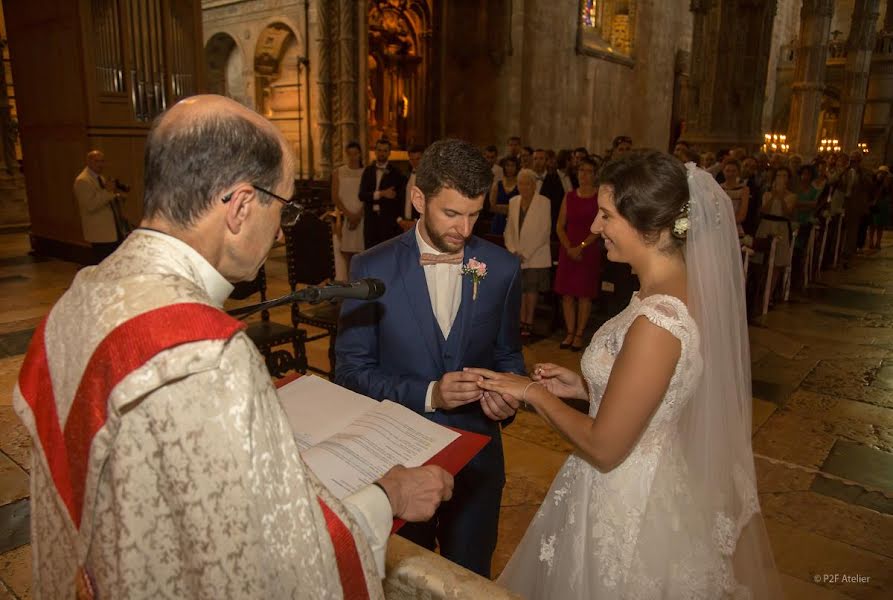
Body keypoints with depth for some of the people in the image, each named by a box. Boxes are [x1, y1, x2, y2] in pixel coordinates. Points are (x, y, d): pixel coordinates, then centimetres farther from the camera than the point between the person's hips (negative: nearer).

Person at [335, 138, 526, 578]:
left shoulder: (502, 268, -6)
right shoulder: (372, 269, -12)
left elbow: (508, 354, 6)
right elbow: (351, 370, -10)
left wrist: (506, 397, -15)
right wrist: (427, 394, -23)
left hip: (477, 455, 2)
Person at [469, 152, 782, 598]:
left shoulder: (657, 320, -31)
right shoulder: (685, 288, -2)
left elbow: (604, 448, -24)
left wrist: (534, 394, -13)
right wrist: (583, 387, 3)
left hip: (627, 504, -8)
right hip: (655, 480, 8)